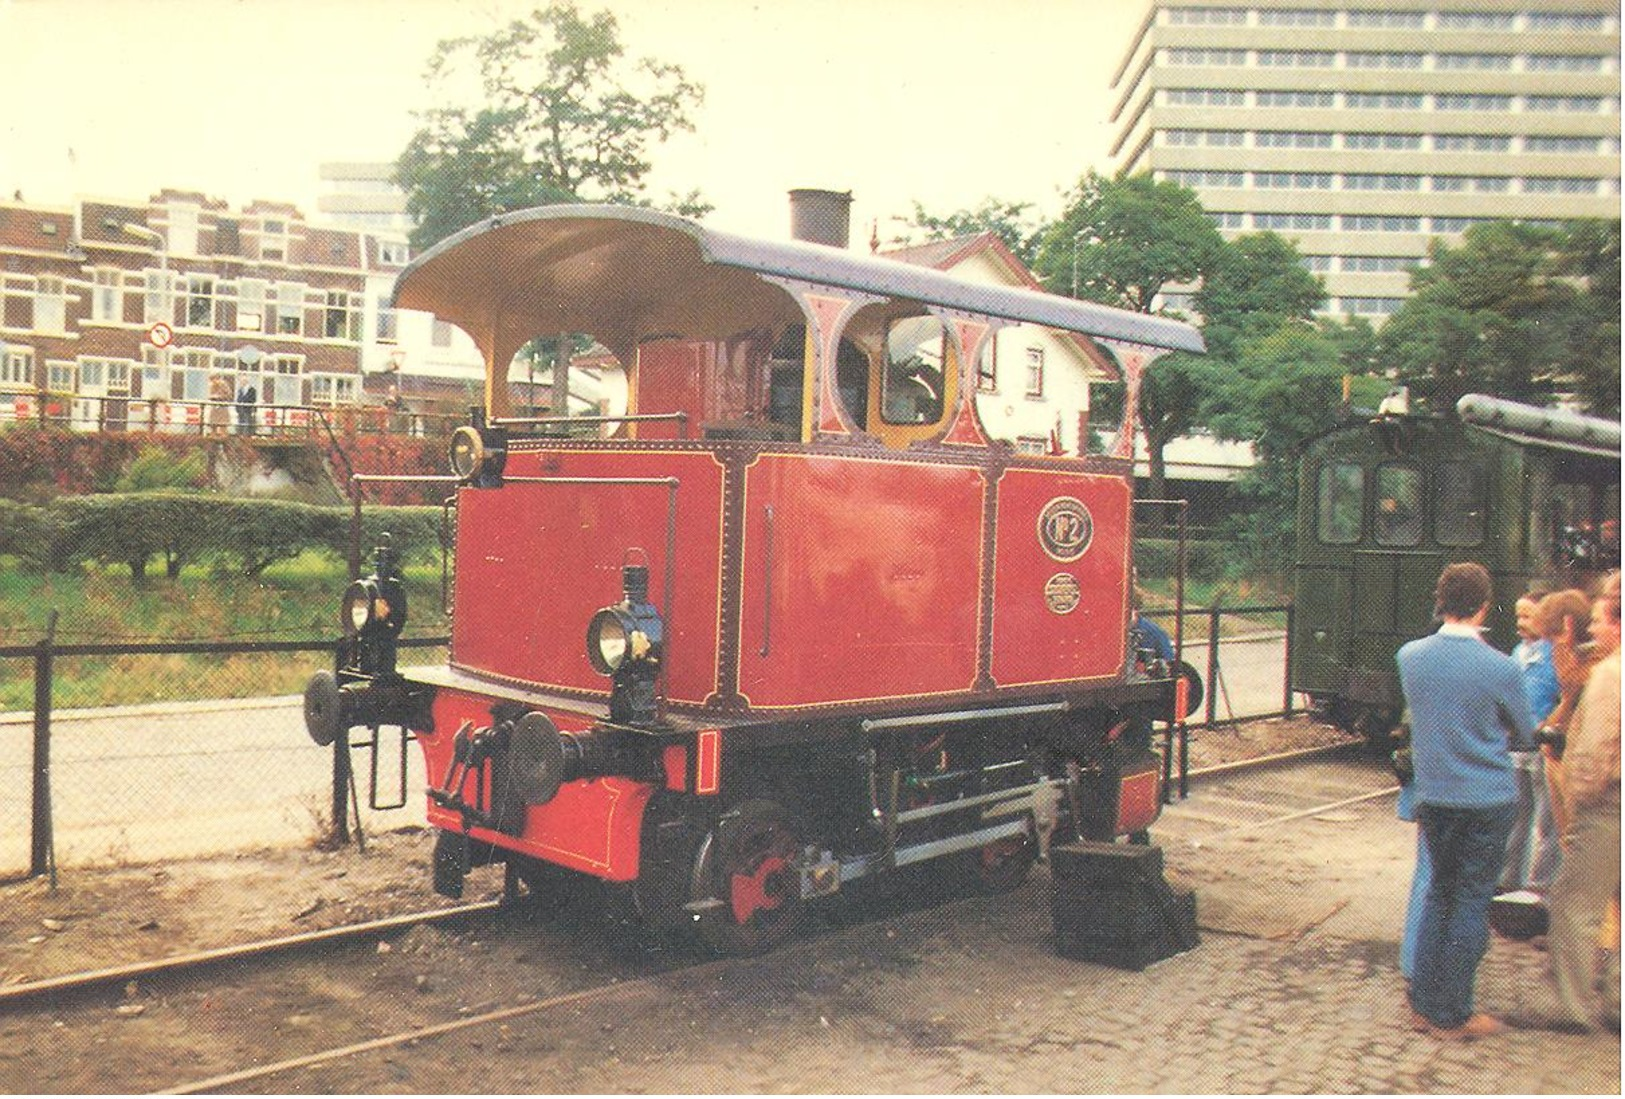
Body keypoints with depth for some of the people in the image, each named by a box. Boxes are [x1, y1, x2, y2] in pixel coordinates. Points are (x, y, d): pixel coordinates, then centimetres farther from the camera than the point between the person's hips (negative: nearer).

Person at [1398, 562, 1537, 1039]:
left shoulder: (1409, 656, -5)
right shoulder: (1501, 668, -14)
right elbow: (1526, 737, 2)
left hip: (1432, 797, 4)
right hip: (1487, 799, -4)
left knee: (1439, 892, 16)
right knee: (1472, 902, 5)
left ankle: (1424, 1003, 21)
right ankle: (1451, 1015, 12)